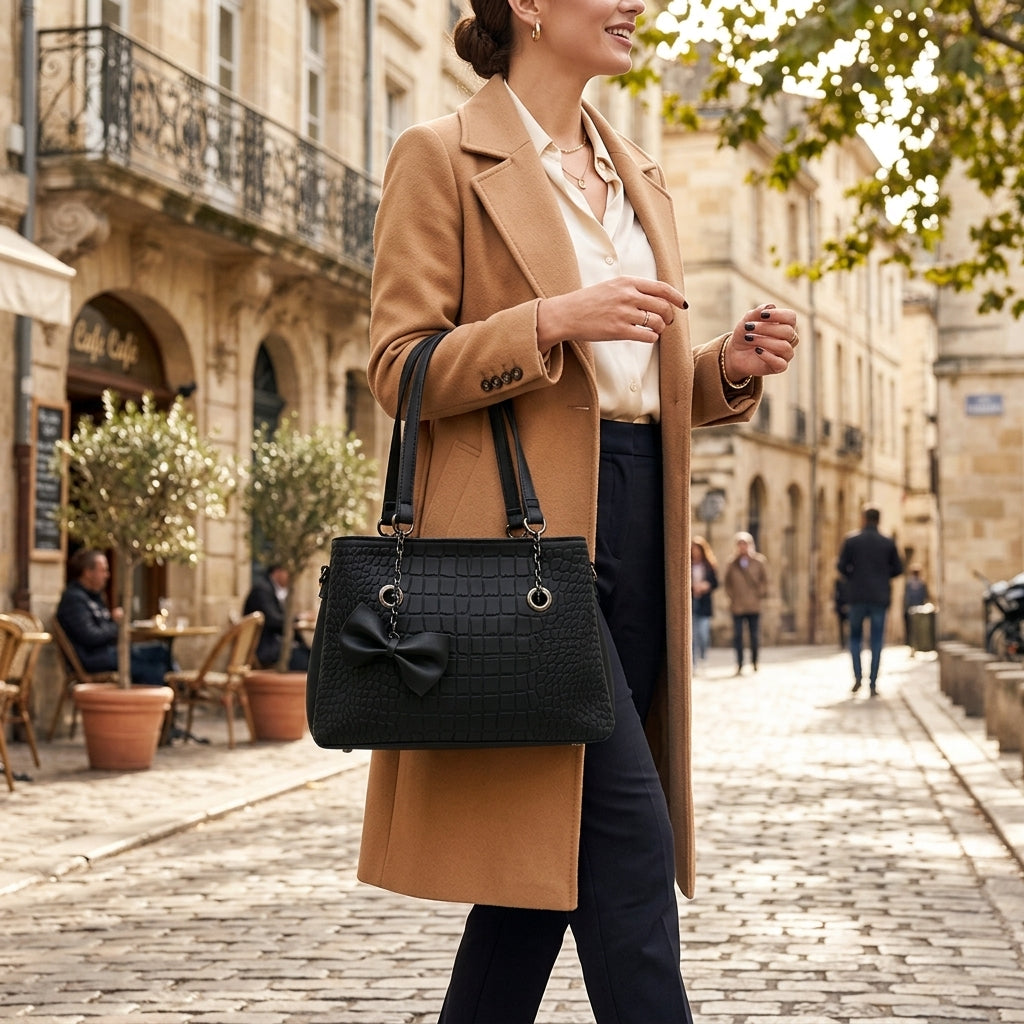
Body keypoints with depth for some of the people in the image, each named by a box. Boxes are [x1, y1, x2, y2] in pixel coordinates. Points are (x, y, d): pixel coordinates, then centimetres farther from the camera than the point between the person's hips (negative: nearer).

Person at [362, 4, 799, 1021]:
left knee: (551, 836, 8)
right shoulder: (441, 156, -1)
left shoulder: (638, 177, 21)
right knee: (627, 832, -10)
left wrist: (729, 366, 2)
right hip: (525, 525, -7)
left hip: (633, 523, 7)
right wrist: (553, 318, -19)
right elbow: (398, 368, -7)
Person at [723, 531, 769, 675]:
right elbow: (727, 582, 10)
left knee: (754, 635, 4)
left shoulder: (759, 561, 3)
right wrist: (731, 595, 1)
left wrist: (760, 594, 0)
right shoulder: (732, 562, 5)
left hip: (754, 605, 0)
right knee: (737, 636, -3)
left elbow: (764, 580, 7)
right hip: (737, 606, 0)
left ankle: (754, 661, 21)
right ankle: (739, 664, 3)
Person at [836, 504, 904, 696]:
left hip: (857, 596, -1)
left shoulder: (851, 539, -3)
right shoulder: (888, 542, 1)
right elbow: (898, 568, 4)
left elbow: (841, 566, -6)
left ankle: (857, 676, -1)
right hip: (880, 597, 1)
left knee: (855, 637, 15)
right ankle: (873, 684, -1)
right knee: (876, 641, 4)